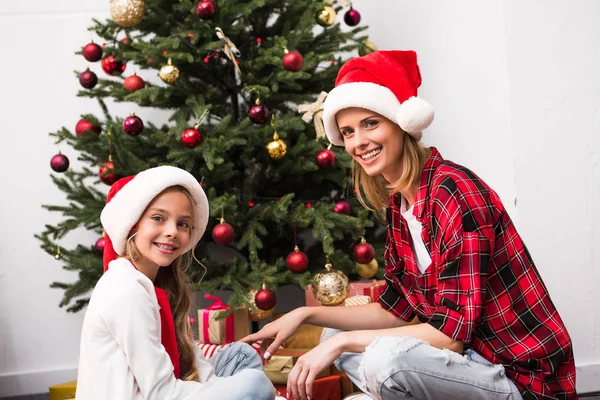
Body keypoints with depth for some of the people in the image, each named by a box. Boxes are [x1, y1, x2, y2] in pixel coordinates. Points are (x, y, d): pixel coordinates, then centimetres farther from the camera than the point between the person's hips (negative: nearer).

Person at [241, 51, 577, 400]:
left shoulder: (456, 193, -20)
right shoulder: (399, 203, 6)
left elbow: (453, 332, -23)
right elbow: (394, 310, 12)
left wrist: (343, 342, -19)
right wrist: (306, 315, 4)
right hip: (470, 356, 9)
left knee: (386, 359, -31)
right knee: (336, 336, 11)